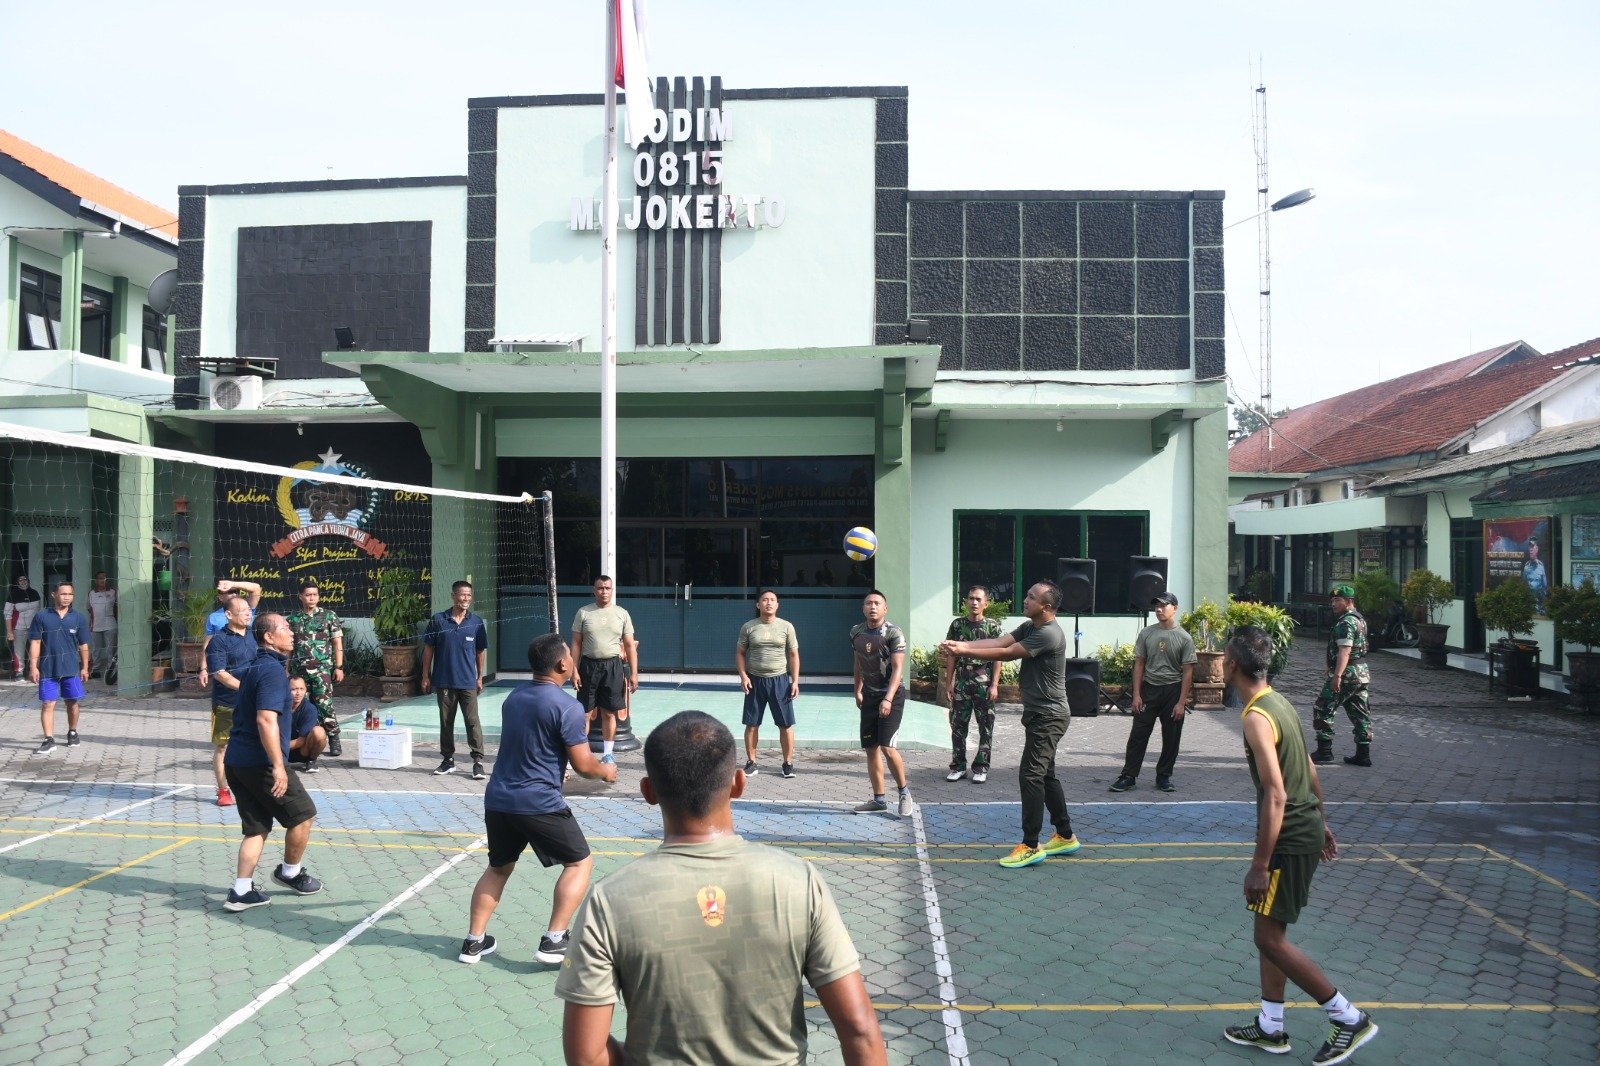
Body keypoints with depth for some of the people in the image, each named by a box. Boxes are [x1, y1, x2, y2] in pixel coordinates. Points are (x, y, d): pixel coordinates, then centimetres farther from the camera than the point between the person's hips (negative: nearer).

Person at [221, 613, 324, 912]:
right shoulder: (272, 670, -15)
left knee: (257, 827, 12)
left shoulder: (255, 667, 15)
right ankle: (290, 873, 23)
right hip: (262, 763, -9)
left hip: (237, 761, 9)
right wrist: (278, 766, -26)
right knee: (302, 815, 8)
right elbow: (266, 720, -25)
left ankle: (241, 892, 8)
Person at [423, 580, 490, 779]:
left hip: (468, 682, -1)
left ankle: (478, 762, 1)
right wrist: (426, 676, 3)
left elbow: (481, 651, 8)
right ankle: (448, 760, 22)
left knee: (473, 721, -4)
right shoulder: (438, 620, -1)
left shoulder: (477, 623, 1)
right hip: (443, 681, 1)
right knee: (446, 722, 11)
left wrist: (480, 677, 7)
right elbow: (428, 648, 5)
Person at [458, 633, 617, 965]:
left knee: (498, 867, 24)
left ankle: (474, 941, 24)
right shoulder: (568, 707, -13)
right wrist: (605, 771, 10)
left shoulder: (513, 698, 9)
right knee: (579, 863, 9)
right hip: (539, 803, -7)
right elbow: (583, 764, -11)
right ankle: (553, 942, 2)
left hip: (497, 798, 7)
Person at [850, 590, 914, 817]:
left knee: (887, 747, -14)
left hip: (891, 695, -6)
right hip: (869, 696, 6)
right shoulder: (856, 632, 5)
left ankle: (905, 792, 6)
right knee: (870, 748, 7)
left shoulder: (893, 633, -13)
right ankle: (878, 799, 18)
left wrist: (888, 699, -25)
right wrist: (858, 692, 19)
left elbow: (897, 669, -17)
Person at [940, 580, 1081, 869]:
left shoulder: (1049, 634, -21)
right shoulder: (1029, 627, 10)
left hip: (1048, 716, -10)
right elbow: (999, 641, 0)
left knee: (1031, 776, -10)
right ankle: (1065, 837, 26)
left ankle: (1030, 846, -5)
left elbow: (1006, 653, -22)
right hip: (1039, 714, 10)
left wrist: (963, 651, -20)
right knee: (1045, 775, 16)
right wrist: (960, 644, -14)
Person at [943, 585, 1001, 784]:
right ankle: (958, 766, 15)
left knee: (986, 727, 3)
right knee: (958, 725, 4)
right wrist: (948, 683, 4)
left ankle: (981, 768, 13)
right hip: (962, 682, 2)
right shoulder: (957, 624, 5)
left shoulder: (992, 626, -1)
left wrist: (994, 685, -8)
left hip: (984, 683, -2)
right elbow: (952, 656, 8)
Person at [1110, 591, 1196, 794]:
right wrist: (1136, 695, -1)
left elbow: (1187, 671, -4)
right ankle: (1129, 776, 5)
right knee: (1138, 735, 0)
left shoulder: (1184, 638, -4)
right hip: (1149, 689, 1)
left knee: (1171, 738, 7)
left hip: (1173, 690, -1)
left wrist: (1181, 702, -9)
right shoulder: (1146, 634, 2)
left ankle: (1164, 776, 21)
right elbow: (1139, 665, 5)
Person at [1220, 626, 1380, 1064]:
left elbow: (1275, 795, -26)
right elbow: (1309, 772, 16)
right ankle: (1270, 1028, 25)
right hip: (1307, 831, 10)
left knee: (1270, 938, 0)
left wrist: (1259, 864, -23)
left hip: (1289, 841, -10)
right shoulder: (1279, 703, 8)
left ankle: (1350, 1019, 10)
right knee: (1270, 930, 16)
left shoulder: (1256, 718, -22)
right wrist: (1320, 824, 25)